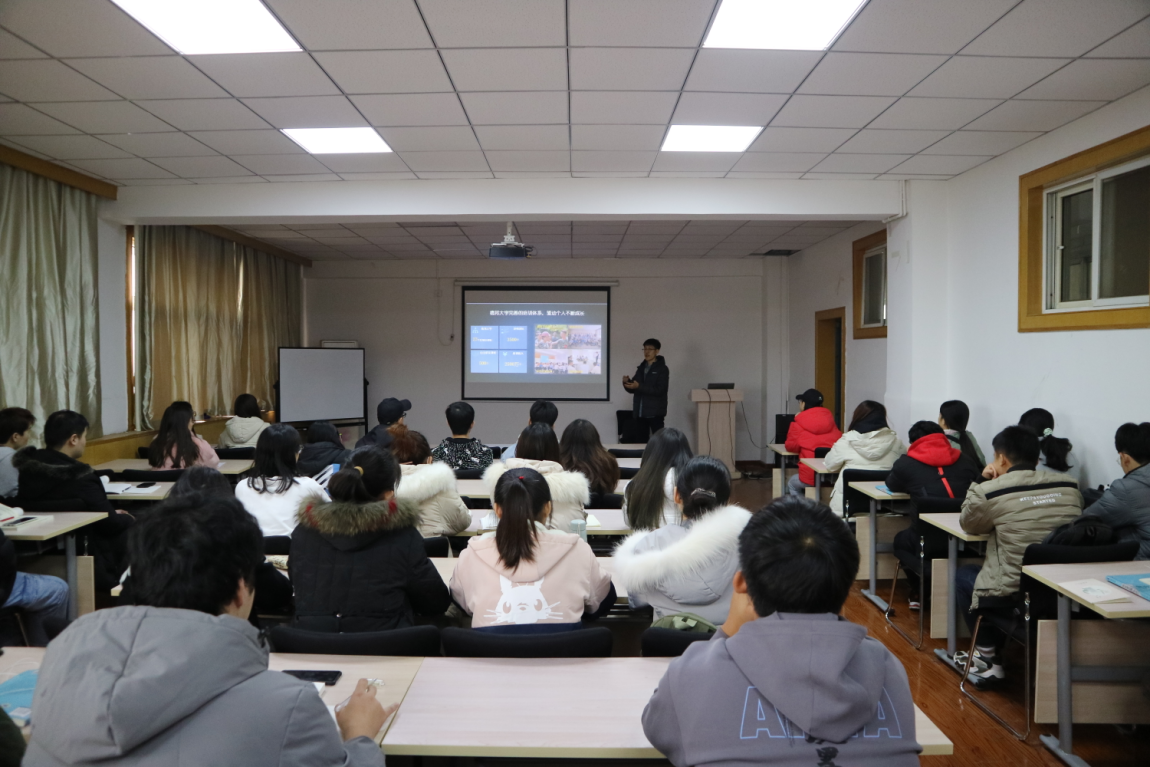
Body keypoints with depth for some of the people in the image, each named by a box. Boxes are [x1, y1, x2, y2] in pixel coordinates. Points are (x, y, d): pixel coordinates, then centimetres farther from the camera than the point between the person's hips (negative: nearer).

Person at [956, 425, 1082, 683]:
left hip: (1013, 595, -5)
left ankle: (988, 659, 24)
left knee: (964, 574, 24)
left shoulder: (988, 492, -13)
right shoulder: (1069, 485, 0)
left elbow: (968, 524, 7)